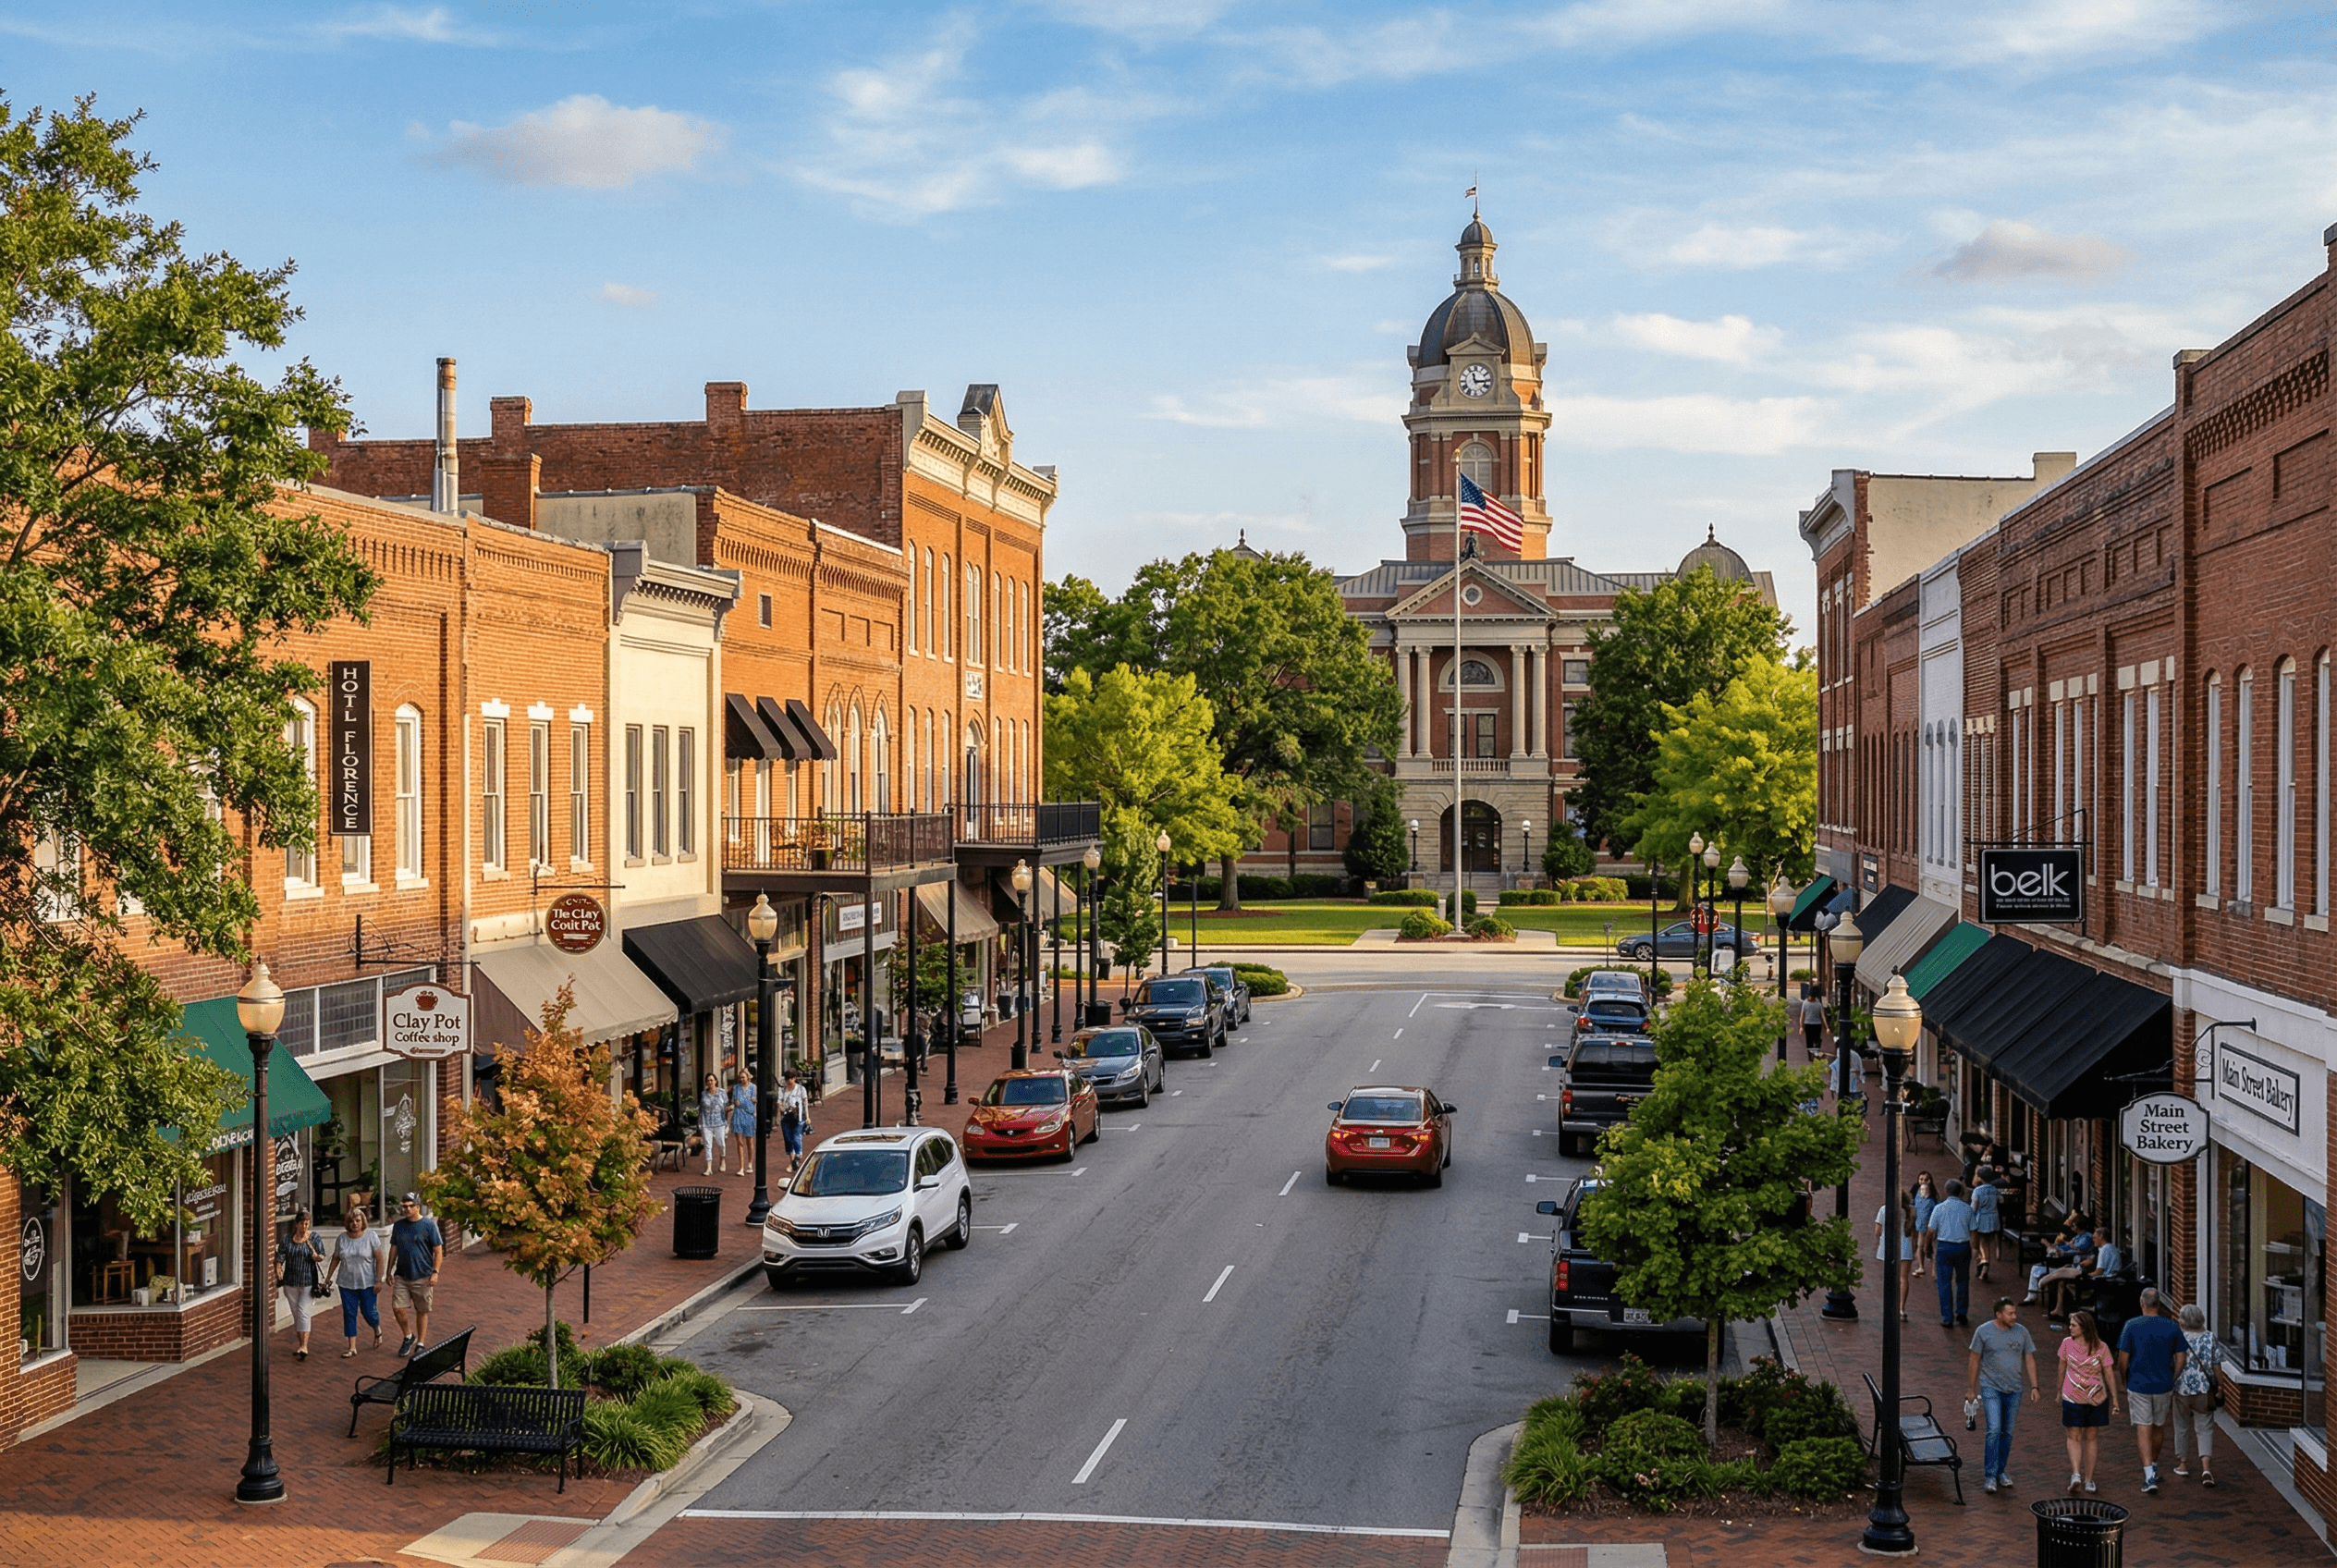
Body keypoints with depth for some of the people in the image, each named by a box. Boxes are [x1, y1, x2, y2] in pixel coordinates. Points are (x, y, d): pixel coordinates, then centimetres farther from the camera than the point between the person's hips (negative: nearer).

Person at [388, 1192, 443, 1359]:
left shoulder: (429, 1225, -7)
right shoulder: (398, 1226, 6)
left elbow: (438, 1251, -6)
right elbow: (394, 1249, 15)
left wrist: (435, 1272, -15)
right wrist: (389, 1271, 11)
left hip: (422, 1277, -4)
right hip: (401, 1275, 4)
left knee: (422, 1311, 5)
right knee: (397, 1308, -4)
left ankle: (420, 1344, 18)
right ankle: (408, 1337, 20)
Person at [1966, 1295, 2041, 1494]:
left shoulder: (2021, 1332, 2)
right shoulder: (1983, 1331, -6)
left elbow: (2029, 1359, 9)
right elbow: (1974, 1360, 0)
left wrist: (2034, 1386, 0)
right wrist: (1972, 1389, 1)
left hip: (2014, 1389, 4)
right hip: (1991, 1388, -4)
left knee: (2008, 1433, 10)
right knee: (1994, 1430, -15)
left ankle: (2002, 1471, 25)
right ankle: (1990, 1476, -10)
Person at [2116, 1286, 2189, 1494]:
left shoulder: (2132, 1326, -9)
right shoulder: (2171, 1327, -2)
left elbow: (2123, 1358, -7)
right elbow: (2181, 1358, 1)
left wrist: (2123, 1379, 10)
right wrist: (2173, 1380, 14)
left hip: (2138, 1385, -2)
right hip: (2163, 1386, 2)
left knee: (2143, 1428, -2)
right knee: (2158, 1426, 19)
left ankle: (2149, 1476, -13)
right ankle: (2153, 1466, 35)